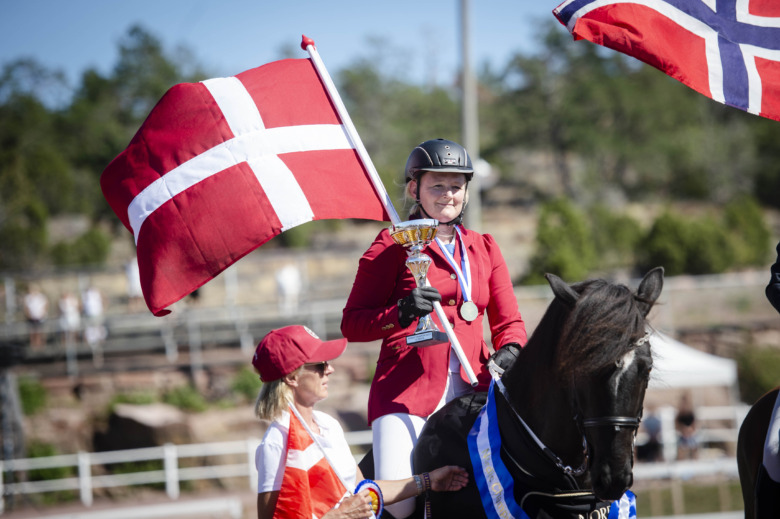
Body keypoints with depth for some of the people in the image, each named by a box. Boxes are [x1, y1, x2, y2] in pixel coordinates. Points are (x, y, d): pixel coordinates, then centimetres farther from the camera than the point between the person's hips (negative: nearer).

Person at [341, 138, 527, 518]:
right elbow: (352, 324, 0)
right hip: (407, 389, -4)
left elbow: (508, 322, 18)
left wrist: (510, 351, -6)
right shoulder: (393, 246, 4)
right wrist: (402, 312, -19)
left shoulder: (484, 248, 19)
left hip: (471, 387, 4)